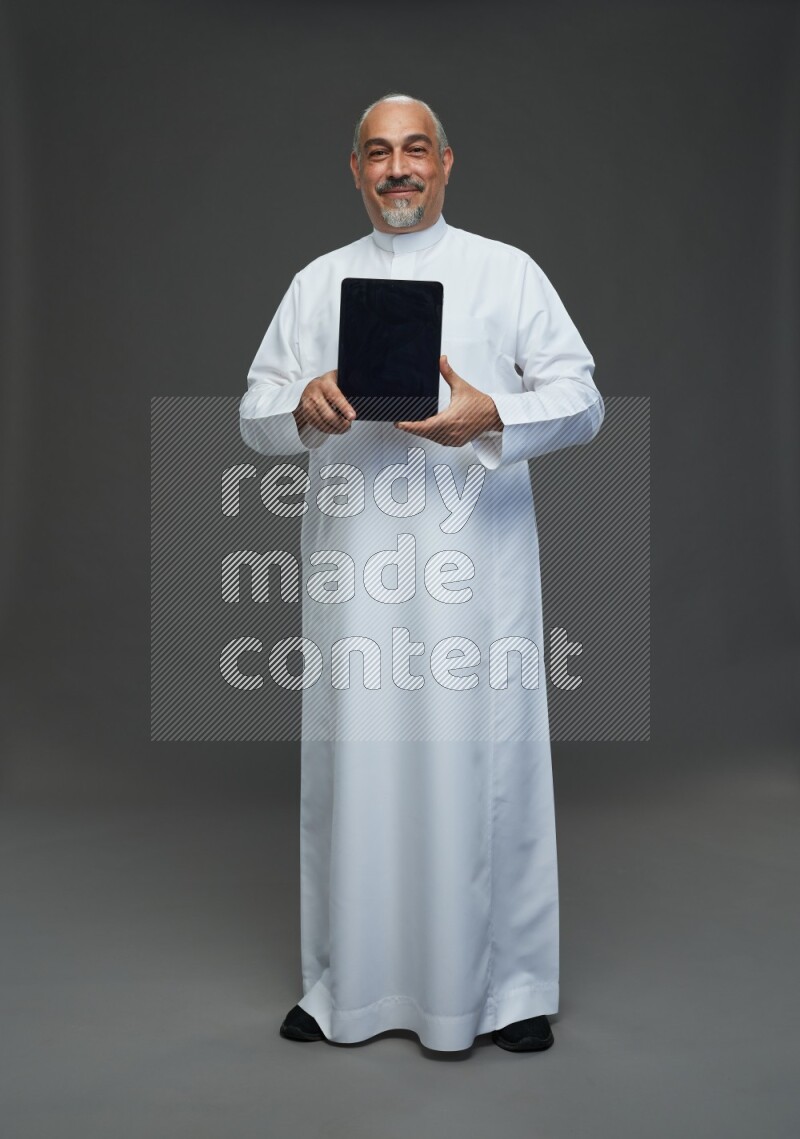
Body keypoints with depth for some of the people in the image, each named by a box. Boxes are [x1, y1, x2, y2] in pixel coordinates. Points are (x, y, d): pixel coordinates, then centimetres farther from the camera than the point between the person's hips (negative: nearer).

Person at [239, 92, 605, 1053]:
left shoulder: (509, 272, 10)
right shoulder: (317, 283, 16)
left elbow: (581, 400, 3)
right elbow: (254, 415, 12)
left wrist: (491, 416, -17)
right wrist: (303, 407, -12)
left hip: (477, 557, -2)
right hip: (353, 561, 2)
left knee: (485, 760, 0)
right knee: (354, 761, 5)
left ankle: (508, 986, 17)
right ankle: (348, 985, 21)